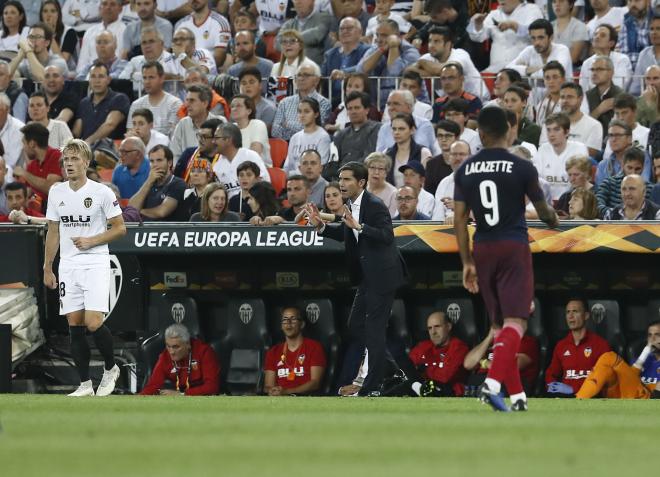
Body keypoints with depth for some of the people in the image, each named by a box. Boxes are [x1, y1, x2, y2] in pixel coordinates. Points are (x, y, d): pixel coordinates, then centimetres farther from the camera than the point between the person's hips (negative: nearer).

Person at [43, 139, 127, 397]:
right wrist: (47, 268, 13)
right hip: (68, 266, 4)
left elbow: (120, 228, -1)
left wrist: (91, 241, -13)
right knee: (75, 325, 1)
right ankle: (85, 384, 7)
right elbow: (53, 232, 15)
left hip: (95, 264, -4)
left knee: (93, 323, -16)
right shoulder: (56, 192, 8)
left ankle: (110, 368, 10)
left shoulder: (102, 192, -5)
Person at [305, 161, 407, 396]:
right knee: (356, 325, 14)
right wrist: (321, 226, 7)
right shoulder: (352, 205, 8)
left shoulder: (375, 206, -18)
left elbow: (387, 236, -28)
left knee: (374, 328, -6)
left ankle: (372, 385, 0)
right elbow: (344, 233, 21)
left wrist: (359, 226, -36)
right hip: (367, 277, 10)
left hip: (382, 275, -10)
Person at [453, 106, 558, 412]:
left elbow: (459, 219, 2)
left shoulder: (465, 171, 3)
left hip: (483, 249, 4)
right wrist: (553, 219, 30)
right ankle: (492, 383, -28)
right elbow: (543, 211, 7)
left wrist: (467, 263, 8)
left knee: (502, 324, 14)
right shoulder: (521, 168, -6)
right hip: (514, 248, -4)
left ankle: (517, 395, 15)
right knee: (515, 323, -7)